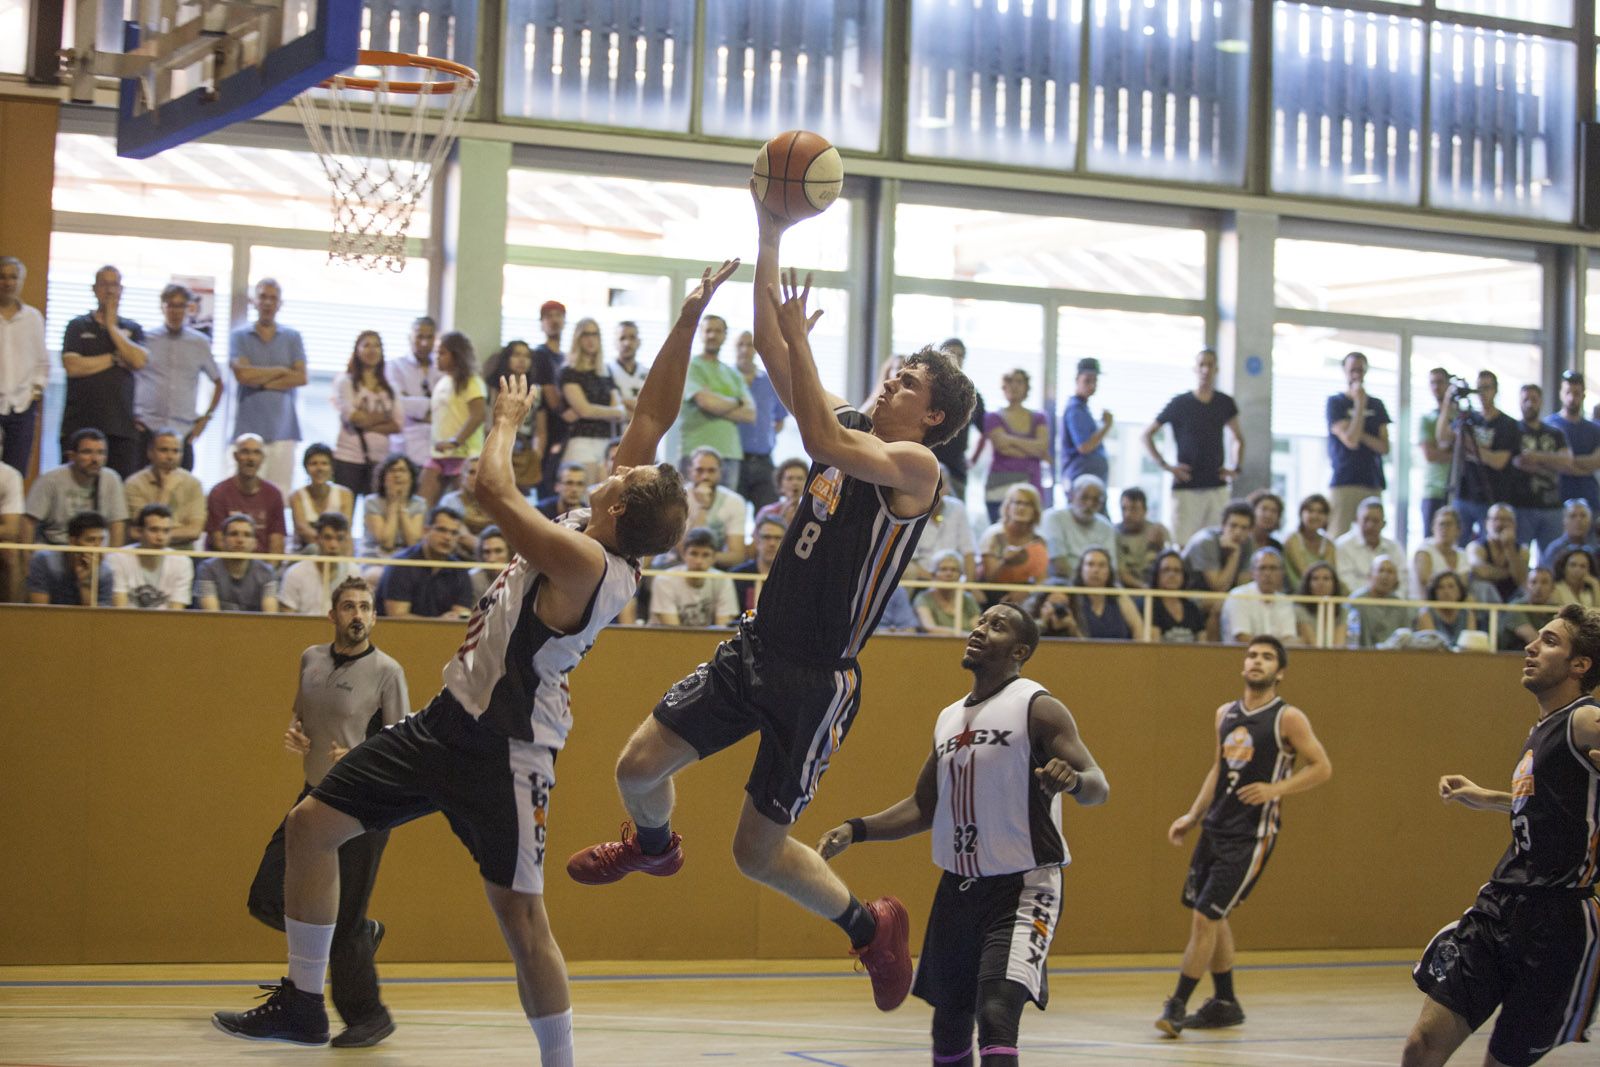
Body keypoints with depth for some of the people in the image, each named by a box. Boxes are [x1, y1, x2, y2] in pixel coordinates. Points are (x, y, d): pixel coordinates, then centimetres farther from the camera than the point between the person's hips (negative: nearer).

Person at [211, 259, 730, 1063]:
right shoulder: (600, 540, 0)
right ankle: (303, 1002, 18)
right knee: (311, 825, 8)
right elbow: (652, 417, 1)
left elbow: (494, 487, -26)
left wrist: (508, 419, -6)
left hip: (503, 749, -10)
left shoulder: (586, 563, -24)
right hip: (452, 721, 10)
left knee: (519, 913, -7)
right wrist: (689, 318, -5)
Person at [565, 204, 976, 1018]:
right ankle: (655, 845, 38)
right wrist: (770, 239, -6)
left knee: (758, 851, 0)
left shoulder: (916, 467, -13)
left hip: (817, 679, -7)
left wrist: (800, 335, -24)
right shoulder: (847, 424, 8)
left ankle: (872, 928, 23)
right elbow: (773, 352, 3)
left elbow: (824, 444, -30)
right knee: (638, 767, 3)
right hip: (756, 648, 7)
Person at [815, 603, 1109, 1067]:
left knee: (996, 1013, -22)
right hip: (959, 888, 8)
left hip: (1021, 888, -7)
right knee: (949, 1023, 15)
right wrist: (856, 830, 6)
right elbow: (924, 807, 20)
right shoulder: (948, 718, 13)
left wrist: (1073, 780, -39)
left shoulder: (1038, 708, -8)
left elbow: (1099, 787, -16)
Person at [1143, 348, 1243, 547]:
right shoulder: (1179, 403, 0)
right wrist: (1166, 466, -4)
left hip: (1217, 485, 3)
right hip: (1186, 488, -3)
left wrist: (1236, 468, 9)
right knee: (1182, 545, -9)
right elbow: (1147, 435, 6)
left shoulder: (1224, 403, 10)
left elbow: (1238, 438, 25)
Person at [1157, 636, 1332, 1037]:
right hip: (1215, 828, 7)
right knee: (1211, 917, 12)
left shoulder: (1287, 718, -9)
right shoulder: (1225, 714, 11)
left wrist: (1275, 789, -21)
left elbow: (1322, 768, -9)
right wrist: (1192, 816, 12)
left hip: (1251, 835, -7)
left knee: (1205, 917, -11)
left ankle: (1177, 1005, -3)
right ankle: (1225, 1004, 25)